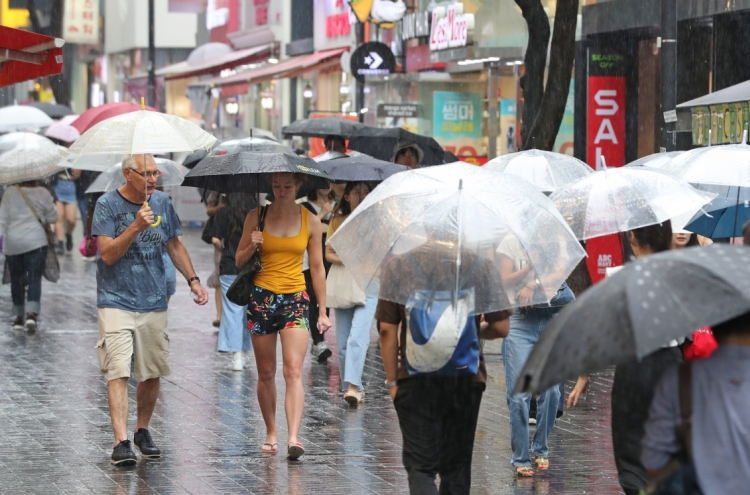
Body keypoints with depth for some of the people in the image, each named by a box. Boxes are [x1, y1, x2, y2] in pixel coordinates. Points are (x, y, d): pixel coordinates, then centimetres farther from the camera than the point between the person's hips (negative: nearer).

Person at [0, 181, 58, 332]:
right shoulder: (43, 193, -1)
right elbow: (53, 218, 7)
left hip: (12, 243, 1)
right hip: (36, 242, -1)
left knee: (16, 280, 13)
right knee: (34, 279, -4)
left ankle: (19, 317, 19)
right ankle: (31, 314, -23)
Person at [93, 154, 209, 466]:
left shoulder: (162, 202, 9)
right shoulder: (108, 205, -6)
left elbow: (174, 245, 20)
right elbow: (108, 254, -14)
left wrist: (193, 280, 12)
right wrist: (136, 227, -24)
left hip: (154, 303, 5)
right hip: (116, 302, -5)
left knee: (152, 373, 9)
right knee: (118, 372, -13)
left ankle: (142, 431, 27)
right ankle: (121, 442, -16)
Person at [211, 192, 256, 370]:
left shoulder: (223, 213, -6)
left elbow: (216, 240, -9)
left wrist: (223, 249, 10)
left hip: (230, 267, -3)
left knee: (232, 311, -2)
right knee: (248, 310, 15)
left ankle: (236, 355, -9)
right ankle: (243, 352, 23)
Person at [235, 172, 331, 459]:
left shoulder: (310, 221, 5)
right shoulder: (256, 217, 4)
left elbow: (317, 267, 10)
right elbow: (239, 262, 9)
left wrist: (323, 311, 7)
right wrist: (251, 247, -13)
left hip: (296, 299, -1)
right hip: (262, 298, 1)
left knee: (293, 371, -14)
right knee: (266, 374, 6)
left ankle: (293, 439, -23)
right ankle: (271, 433, 21)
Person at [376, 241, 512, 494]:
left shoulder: (397, 266, -3)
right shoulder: (480, 265, -1)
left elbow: (387, 331, -4)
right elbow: (501, 328, 0)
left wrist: (392, 381, 5)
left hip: (416, 378, -2)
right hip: (466, 378, 2)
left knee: (420, 466, -2)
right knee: (457, 466, 15)